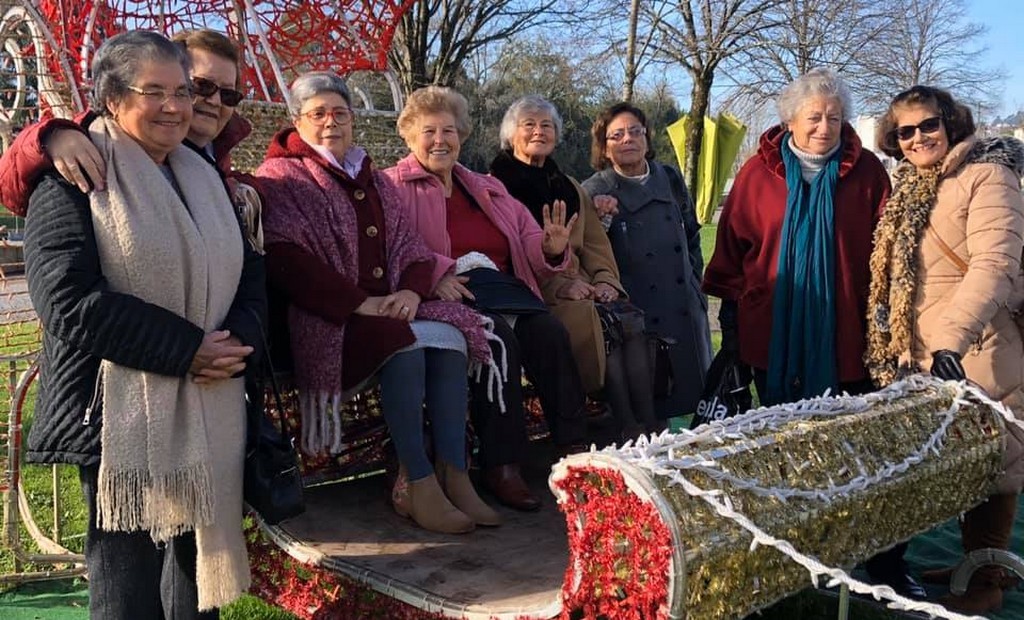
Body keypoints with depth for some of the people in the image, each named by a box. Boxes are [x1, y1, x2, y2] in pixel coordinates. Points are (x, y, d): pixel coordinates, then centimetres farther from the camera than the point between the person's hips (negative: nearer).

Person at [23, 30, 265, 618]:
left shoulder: (205, 180, 15)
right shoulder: (73, 179, -3)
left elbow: (247, 283, 13)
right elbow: (70, 302, -15)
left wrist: (237, 344, -9)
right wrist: (188, 348, -18)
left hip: (209, 416, 6)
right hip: (120, 416, -5)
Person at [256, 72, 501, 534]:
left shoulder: (372, 180, 22)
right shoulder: (281, 178, 2)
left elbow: (410, 246, 15)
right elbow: (287, 261, -13)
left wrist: (411, 291, -8)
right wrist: (359, 303, -21)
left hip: (391, 307, 6)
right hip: (324, 318, -6)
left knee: (450, 334, -22)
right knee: (407, 344, -31)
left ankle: (454, 475, -22)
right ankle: (418, 486, -25)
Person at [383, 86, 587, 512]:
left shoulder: (488, 189, 26)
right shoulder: (395, 186, 8)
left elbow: (528, 244, 18)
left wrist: (552, 249, -5)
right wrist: (435, 273, -28)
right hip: (447, 301, -5)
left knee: (549, 330, -24)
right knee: (499, 335, -33)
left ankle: (574, 450, -22)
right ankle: (500, 466, -25)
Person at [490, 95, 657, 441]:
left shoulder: (569, 188, 25)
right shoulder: (498, 185, 5)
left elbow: (595, 241, 17)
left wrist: (605, 279, -4)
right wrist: (560, 284, -16)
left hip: (581, 285, 6)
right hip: (536, 293, -5)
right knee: (600, 321, -31)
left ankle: (649, 423, -26)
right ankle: (628, 427, -28)